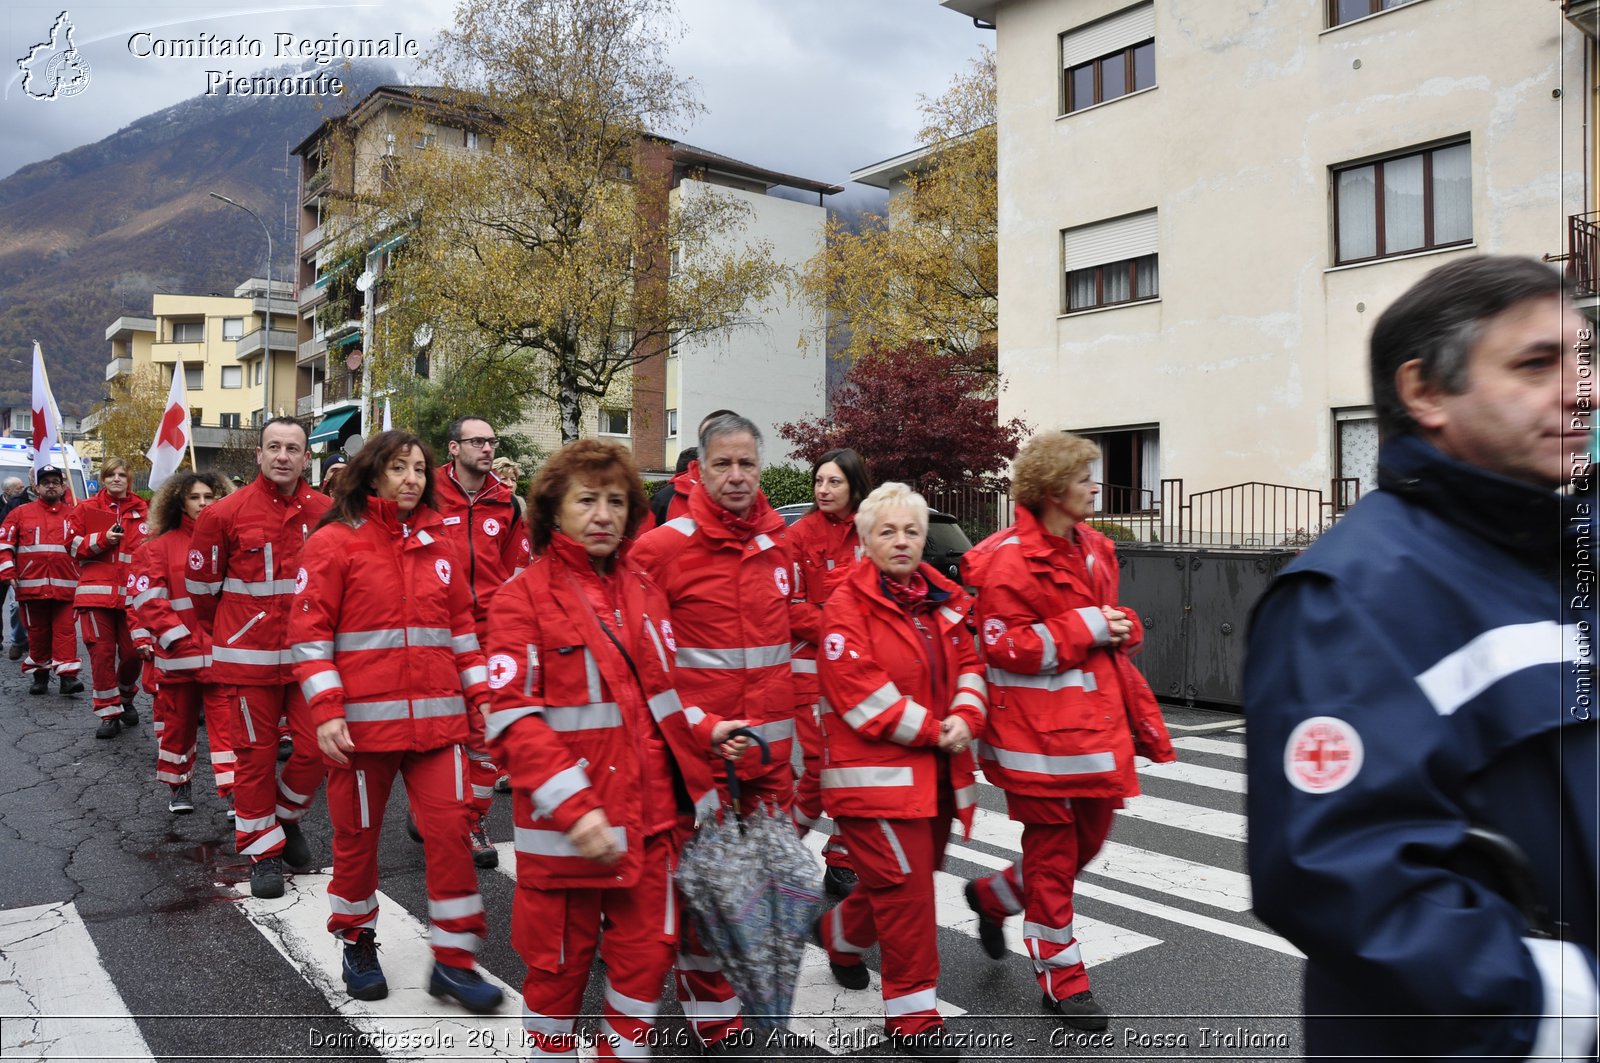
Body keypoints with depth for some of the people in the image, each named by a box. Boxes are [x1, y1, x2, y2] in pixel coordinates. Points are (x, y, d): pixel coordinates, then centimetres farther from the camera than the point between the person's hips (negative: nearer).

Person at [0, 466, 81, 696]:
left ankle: (67, 676, -6)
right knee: (37, 632, 9)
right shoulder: (21, 513, 7)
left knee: (65, 631, -5)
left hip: (65, 586, 0)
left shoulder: (73, 515, 10)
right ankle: (40, 675, 19)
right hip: (31, 586, 0)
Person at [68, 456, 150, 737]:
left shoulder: (141, 510, 9)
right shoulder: (86, 508, 7)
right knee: (102, 652, -2)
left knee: (132, 652, 3)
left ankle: (125, 698, 30)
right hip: (97, 590, -1)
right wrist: (103, 539, -11)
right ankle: (109, 712, 7)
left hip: (131, 593, 1)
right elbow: (73, 545, 5)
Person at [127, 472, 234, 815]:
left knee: (227, 721, -4)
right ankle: (179, 786, 31)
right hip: (177, 655, 0)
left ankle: (234, 790, -3)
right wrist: (178, 639, -13)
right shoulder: (160, 547, -1)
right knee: (177, 722, 14)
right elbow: (147, 600, -6)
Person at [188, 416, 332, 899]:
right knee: (256, 755, 7)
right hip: (249, 657, -2)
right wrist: (227, 633, 15)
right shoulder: (225, 513, -7)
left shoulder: (325, 512, -2)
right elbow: (202, 585, 5)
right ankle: (263, 850, 23)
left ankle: (286, 818, 32)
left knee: (316, 748, 3)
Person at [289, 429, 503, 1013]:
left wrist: (479, 693, 10)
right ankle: (358, 943, 34)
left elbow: (461, 624, 15)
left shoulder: (437, 544, 10)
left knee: (450, 829, -1)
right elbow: (309, 630, -6)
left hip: (436, 717, 3)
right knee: (358, 835, 11)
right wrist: (325, 709, -13)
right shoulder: (334, 542, -3)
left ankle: (453, 960, 11)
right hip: (363, 718, -3)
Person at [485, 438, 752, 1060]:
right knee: (560, 960, 12)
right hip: (564, 824, -5)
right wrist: (573, 807, -25)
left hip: (651, 813, 5)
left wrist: (704, 730, 1)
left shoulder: (643, 593, 9)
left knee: (647, 952, 13)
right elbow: (513, 718, -16)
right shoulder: (523, 598, -9)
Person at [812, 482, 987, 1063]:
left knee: (907, 879, 20)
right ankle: (913, 1015, 11)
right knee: (905, 886, -6)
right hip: (876, 770, -7)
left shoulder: (942, 600, 11)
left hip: (936, 772, 8)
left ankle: (840, 935, 49)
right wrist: (932, 730, -16)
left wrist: (965, 716, -8)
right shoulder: (847, 605, -11)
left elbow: (967, 664, 13)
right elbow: (859, 689, -18)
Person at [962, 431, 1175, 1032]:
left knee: (1089, 840, 18)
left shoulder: (1094, 549, 10)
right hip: (1040, 733, -8)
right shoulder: (1010, 561, -17)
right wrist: (1083, 628, -20)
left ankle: (993, 896, 41)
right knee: (1053, 852, 6)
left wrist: (1120, 625, -3)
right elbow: (1003, 646, -22)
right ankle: (1063, 980, 22)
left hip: (1096, 724, 8)